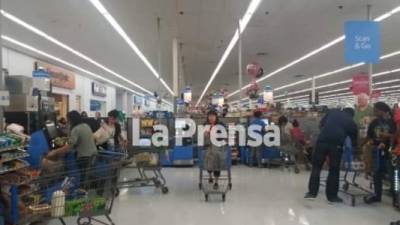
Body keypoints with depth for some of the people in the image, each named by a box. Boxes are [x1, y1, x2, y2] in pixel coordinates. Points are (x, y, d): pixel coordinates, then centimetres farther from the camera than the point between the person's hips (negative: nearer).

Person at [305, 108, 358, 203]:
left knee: (316, 166, 9)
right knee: (334, 170, 10)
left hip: (322, 141, 1)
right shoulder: (352, 123, 18)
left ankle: (312, 192, 9)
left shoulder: (333, 111, 20)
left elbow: (321, 124, 17)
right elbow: (354, 138, 21)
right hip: (336, 144, -1)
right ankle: (332, 196, 16)